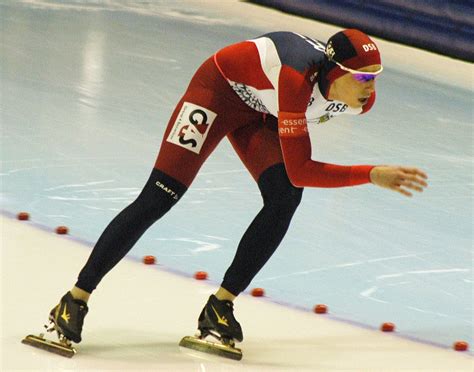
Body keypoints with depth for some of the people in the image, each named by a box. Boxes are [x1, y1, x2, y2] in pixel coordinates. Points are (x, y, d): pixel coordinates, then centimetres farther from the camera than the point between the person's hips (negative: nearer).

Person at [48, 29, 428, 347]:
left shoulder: (361, 98, -20)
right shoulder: (298, 79, -42)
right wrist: (372, 175, -44)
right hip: (221, 87, -6)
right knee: (158, 197, -13)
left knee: (285, 198, -17)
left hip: (260, 112, 6)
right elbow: (300, 170, -41)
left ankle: (220, 305, -7)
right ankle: (76, 300, -7)